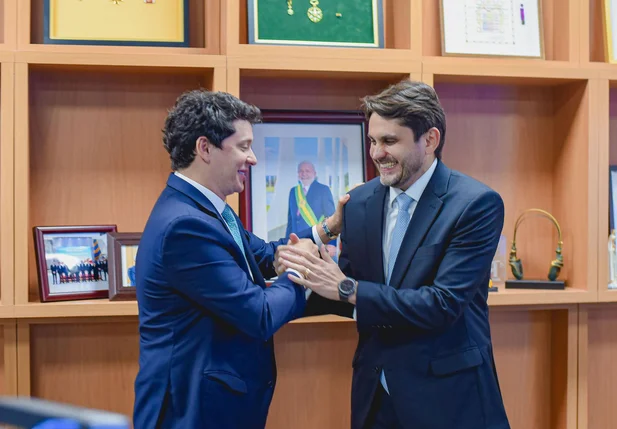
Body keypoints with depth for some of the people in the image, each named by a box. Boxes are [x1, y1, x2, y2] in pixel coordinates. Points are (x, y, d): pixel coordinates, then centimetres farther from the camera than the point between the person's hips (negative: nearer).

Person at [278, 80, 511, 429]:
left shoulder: (478, 204, -14)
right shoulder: (360, 201, 3)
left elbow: (443, 303, -21)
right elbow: (349, 294, 8)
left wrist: (347, 288, -22)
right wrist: (309, 280, -13)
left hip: (447, 396, -5)